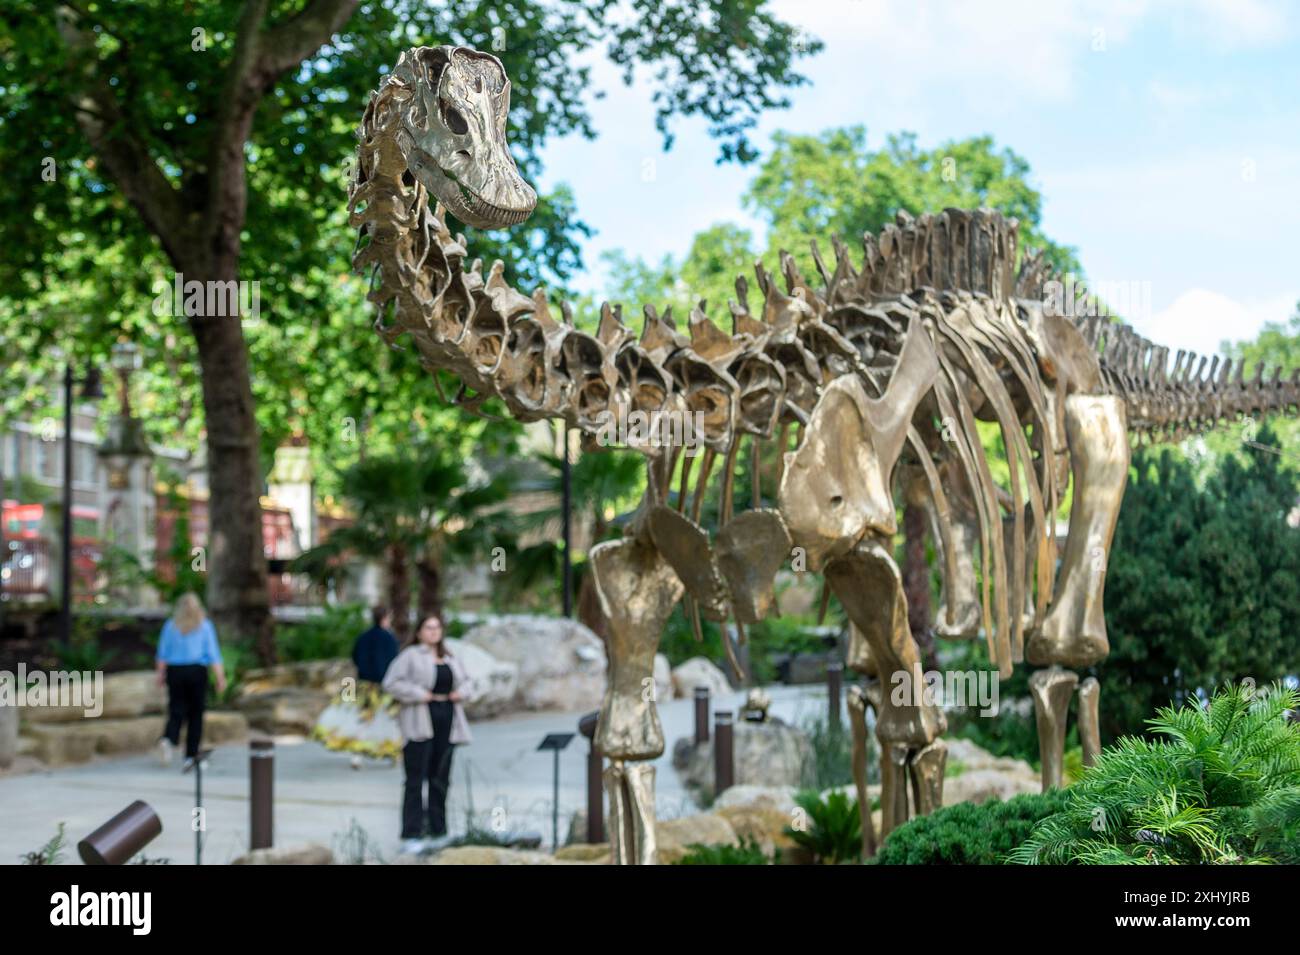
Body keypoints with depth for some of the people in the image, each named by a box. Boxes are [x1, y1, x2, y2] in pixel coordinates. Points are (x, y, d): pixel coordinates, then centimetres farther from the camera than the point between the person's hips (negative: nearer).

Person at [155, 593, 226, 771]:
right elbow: (213, 654, -3)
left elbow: (162, 654, 5)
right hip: (197, 671, -1)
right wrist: (220, 678, -2)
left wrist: (161, 674, 14)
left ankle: (168, 740, -26)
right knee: (195, 715, 7)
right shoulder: (205, 626, 1)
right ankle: (191, 755, 4)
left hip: (175, 671, 1)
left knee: (176, 713, 3)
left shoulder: (171, 626, 6)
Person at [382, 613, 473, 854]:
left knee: (440, 779, 9)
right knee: (416, 780, -8)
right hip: (420, 723, -7)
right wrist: (419, 695, -16)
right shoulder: (411, 656, -4)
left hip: (446, 722, 7)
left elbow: (464, 679, 30)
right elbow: (392, 683, -12)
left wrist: (460, 692, 8)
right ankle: (411, 836, -8)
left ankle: (437, 832, 17)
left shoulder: (449, 658, 17)